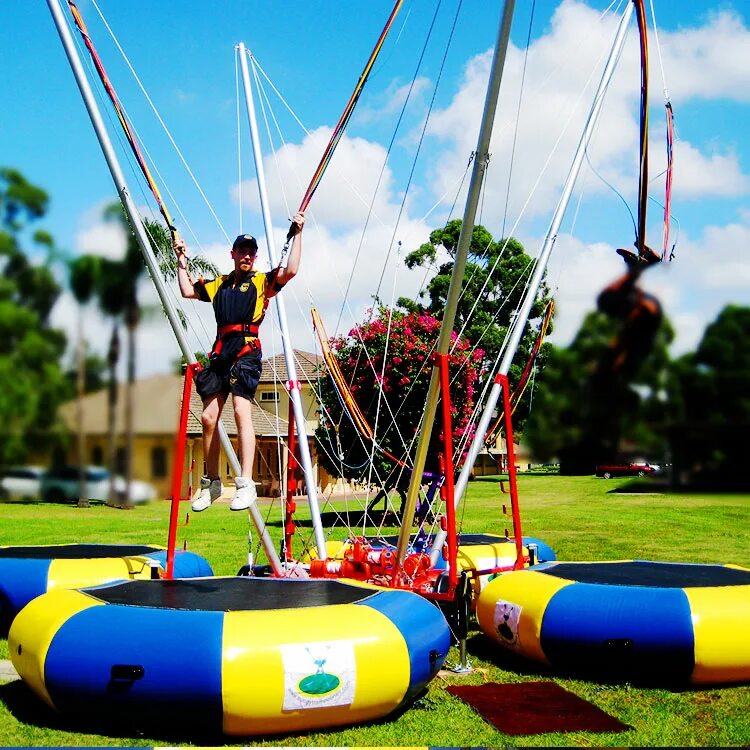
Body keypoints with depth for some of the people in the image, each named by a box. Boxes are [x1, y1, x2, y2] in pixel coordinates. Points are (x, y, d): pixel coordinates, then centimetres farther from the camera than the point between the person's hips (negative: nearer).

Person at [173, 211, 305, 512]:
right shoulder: (219, 284, 23)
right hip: (220, 353, 5)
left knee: (241, 411, -20)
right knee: (209, 416, 3)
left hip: (247, 352, -5)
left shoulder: (262, 281, 9)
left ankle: (246, 484, -22)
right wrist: (182, 259, 32)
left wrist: (297, 235, -6)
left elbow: (290, 271, -7)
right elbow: (187, 291, 31)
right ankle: (212, 482, 17)